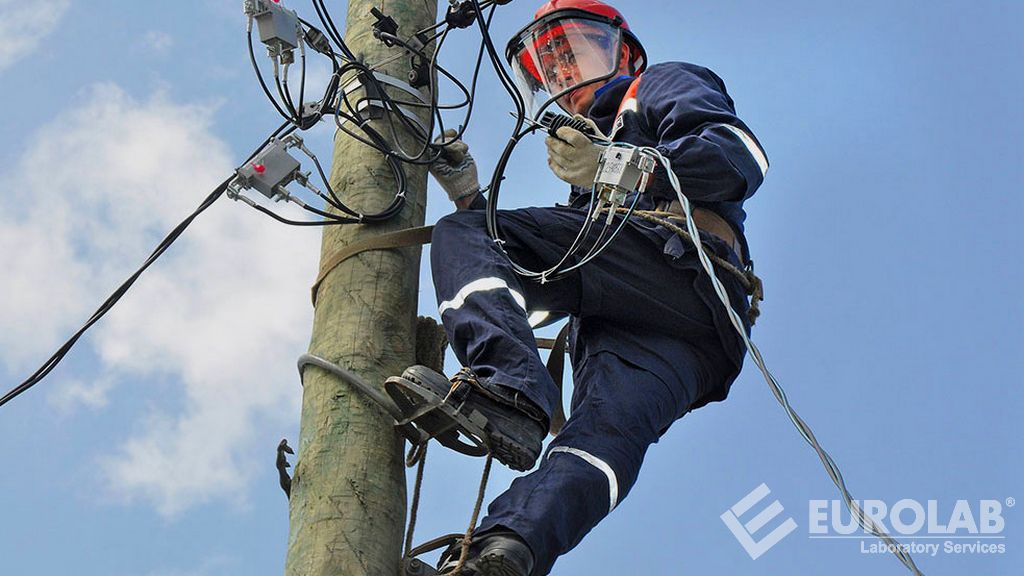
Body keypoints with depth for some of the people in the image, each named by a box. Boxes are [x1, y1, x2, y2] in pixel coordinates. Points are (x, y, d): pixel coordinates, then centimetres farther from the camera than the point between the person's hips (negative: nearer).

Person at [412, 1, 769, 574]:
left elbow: (742, 156, 2)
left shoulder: (664, 85, 26)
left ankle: (507, 390, -39)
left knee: (460, 236, -12)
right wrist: (469, 197, 25)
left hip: (676, 260, -6)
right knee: (608, 429, -25)